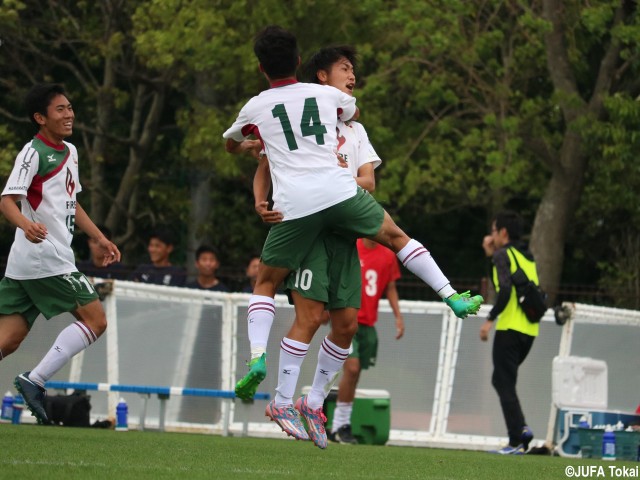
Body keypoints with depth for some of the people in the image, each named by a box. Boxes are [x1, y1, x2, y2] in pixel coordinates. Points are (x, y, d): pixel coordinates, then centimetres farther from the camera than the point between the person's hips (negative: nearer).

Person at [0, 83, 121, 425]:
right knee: (95, 320, -5)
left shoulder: (69, 152, 19)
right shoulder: (33, 153, -10)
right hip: (46, 258, -9)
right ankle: (35, 381, -11)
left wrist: (100, 239, 30)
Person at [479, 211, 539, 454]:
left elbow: (505, 290, -18)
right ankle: (520, 427, 0)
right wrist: (492, 255, 25)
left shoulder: (504, 254, -5)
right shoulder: (527, 256, 19)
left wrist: (490, 319, -14)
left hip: (510, 328, -8)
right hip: (529, 331, 8)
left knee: (504, 383, -3)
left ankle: (516, 441, -9)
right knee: (502, 380, 18)